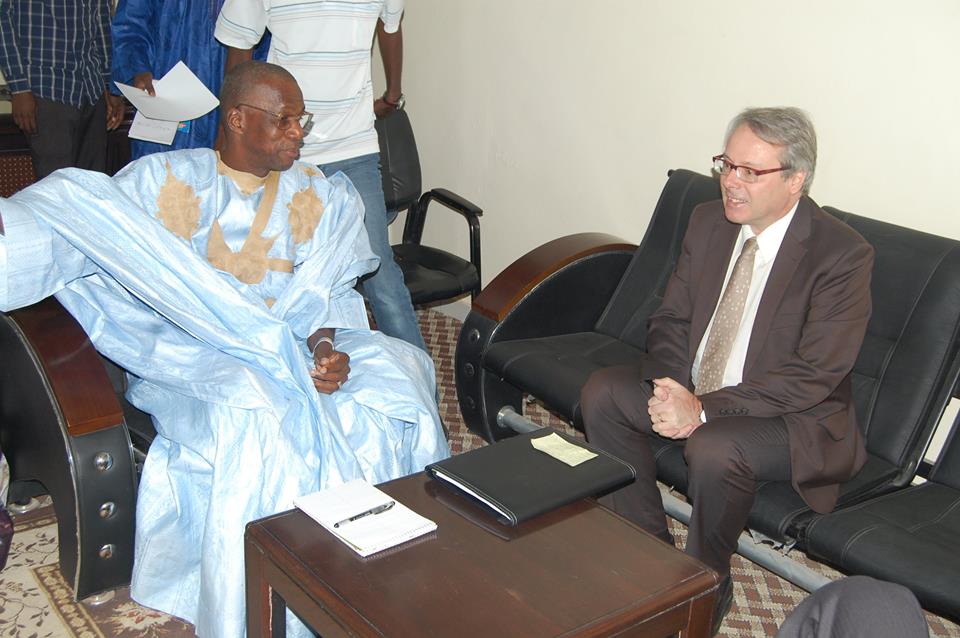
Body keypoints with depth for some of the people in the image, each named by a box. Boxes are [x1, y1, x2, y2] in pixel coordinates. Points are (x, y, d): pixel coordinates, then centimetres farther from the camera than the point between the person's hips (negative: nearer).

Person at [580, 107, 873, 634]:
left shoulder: (842, 255, -20)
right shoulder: (708, 221, -1)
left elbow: (813, 376, -24)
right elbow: (670, 320, 4)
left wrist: (703, 410, -29)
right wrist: (671, 389, -17)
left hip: (796, 419, -6)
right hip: (692, 390, 7)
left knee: (713, 449, -34)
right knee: (601, 393, -12)